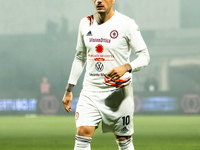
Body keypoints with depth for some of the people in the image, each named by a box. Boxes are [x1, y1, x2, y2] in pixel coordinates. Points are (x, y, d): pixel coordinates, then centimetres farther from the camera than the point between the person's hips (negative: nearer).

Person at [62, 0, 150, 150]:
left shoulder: (127, 24, -7)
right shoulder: (85, 23, 7)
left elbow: (144, 56, -5)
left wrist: (126, 67, -25)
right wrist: (69, 89, 16)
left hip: (118, 91, -3)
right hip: (90, 90, 3)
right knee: (83, 132, -13)